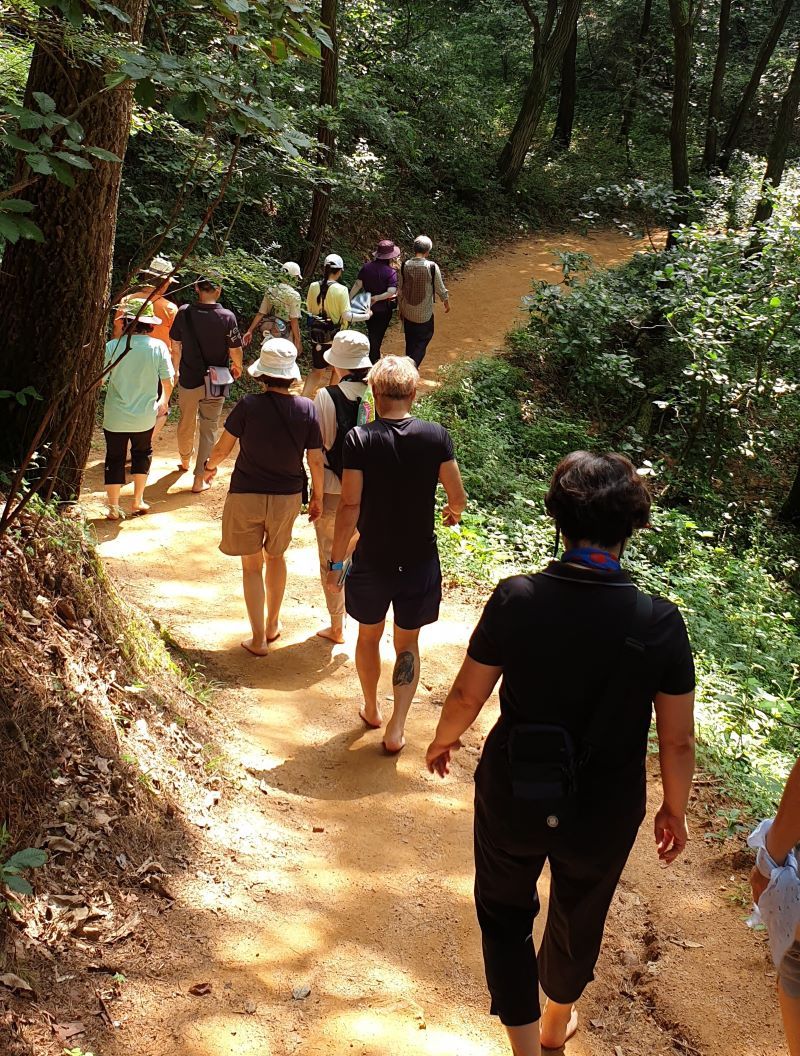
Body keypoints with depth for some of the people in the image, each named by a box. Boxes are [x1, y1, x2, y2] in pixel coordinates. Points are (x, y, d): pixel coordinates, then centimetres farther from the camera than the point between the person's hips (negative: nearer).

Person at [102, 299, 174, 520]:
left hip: (115, 416, -1)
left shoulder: (112, 346, -13)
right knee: (142, 453, 25)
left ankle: (114, 508, 16)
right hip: (145, 416, 1)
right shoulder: (158, 346, -10)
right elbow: (168, 381, -5)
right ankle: (138, 501, 27)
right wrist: (164, 402, 14)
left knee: (115, 459, 12)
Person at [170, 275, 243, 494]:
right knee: (209, 428, 9)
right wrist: (238, 367, 11)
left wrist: (177, 370, 18)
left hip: (188, 379, 2)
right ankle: (199, 478, 9)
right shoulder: (227, 317, -17)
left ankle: (185, 460, 48)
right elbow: (235, 351, -11)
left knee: (186, 422, 23)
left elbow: (176, 347, 1)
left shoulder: (184, 312, -10)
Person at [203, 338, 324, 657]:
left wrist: (210, 466, 14)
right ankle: (273, 624, 39)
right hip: (287, 496, 3)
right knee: (276, 556, 26)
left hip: (246, 496, -2)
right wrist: (318, 496, 9)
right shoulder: (307, 409, -11)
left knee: (252, 566, 11)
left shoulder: (248, 406, -17)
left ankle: (258, 639, 14)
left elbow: (222, 448, -8)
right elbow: (316, 460, -6)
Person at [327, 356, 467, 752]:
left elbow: (350, 505, -16)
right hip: (420, 559, 1)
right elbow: (458, 497, -4)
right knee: (407, 644, 17)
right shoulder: (436, 436, -9)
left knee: (369, 635, 23)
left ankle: (371, 709, 40)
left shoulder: (359, 439, -14)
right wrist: (453, 513, 20)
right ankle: (396, 727, 11)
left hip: (372, 559, -1)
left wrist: (336, 561, -6)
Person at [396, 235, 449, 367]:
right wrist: (446, 302, 13)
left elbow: (400, 290, 1)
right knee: (422, 342, 8)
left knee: (410, 342, 21)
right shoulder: (432, 267, -18)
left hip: (408, 313, 4)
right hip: (425, 314, -4)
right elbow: (440, 289, -7)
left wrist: (401, 309, 15)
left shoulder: (405, 266, -8)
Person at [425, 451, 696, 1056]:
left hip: (512, 799, -1)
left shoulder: (516, 598, -21)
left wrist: (443, 739, 12)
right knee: (579, 917, 28)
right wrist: (674, 810, 8)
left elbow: (466, 696, -10)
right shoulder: (661, 624, -20)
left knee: (506, 914, 25)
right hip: (604, 813, 2)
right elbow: (678, 741, -11)